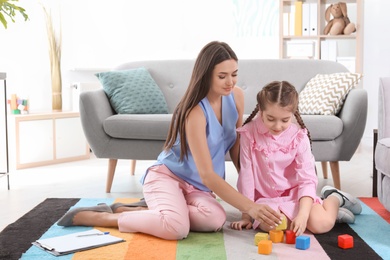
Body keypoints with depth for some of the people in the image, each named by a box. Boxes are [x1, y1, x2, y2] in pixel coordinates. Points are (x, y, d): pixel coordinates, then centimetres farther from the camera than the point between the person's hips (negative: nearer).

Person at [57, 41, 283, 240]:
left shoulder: (236, 96, -4)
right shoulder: (196, 113, -24)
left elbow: (237, 149, 7)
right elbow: (207, 174, -28)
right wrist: (249, 207, -33)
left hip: (196, 185, 7)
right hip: (166, 175, -7)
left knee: (216, 220, -27)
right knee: (177, 227, -37)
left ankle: (126, 210, -10)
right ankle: (102, 217, -13)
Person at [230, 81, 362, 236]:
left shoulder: (299, 137, -11)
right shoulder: (249, 134, -13)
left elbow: (307, 179, -15)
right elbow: (246, 175, -8)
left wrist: (303, 214, -30)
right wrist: (246, 215, -6)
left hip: (294, 194, -1)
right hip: (265, 199, 1)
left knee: (322, 224, -24)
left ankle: (335, 199, 15)